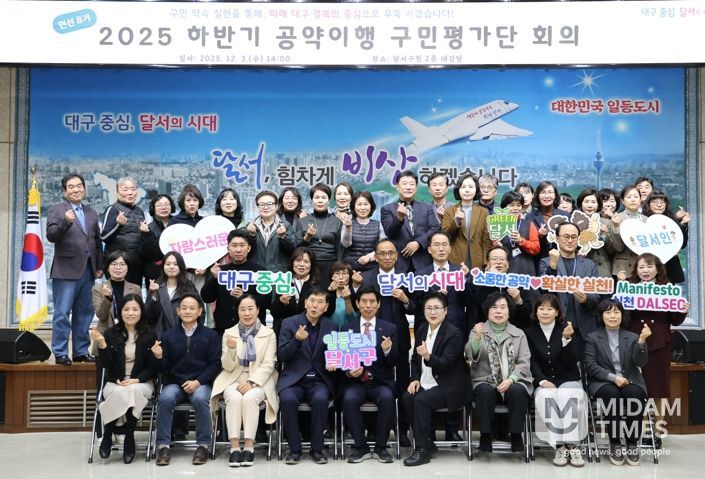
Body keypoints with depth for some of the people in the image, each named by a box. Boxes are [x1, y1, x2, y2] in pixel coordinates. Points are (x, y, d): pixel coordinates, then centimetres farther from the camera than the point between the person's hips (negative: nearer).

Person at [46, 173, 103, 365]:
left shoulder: (91, 213, 17)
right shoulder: (56, 210, 0)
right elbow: (51, 235, -13)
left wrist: (100, 266, 15)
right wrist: (65, 222, -29)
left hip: (87, 271, 5)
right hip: (66, 270, -5)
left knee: (84, 313, 9)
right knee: (62, 313, -3)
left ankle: (81, 351, 17)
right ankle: (60, 353, 4)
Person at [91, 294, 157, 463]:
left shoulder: (149, 335, 2)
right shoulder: (111, 333, 3)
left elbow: (152, 366, 1)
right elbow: (107, 365, -4)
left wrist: (136, 380, -15)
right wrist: (102, 344, -19)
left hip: (141, 382, 0)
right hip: (115, 382, 0)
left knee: (133, 391, -35)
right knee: (119, 393, -34)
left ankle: (129, 438, -19)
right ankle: (107, 434, -10)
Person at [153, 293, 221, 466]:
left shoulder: (211, 335, 4)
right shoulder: (168, 336, 7)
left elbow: (215, 364, -2)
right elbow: (163, 368, 6)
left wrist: (198, 382, -14)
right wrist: (159, 357, -17)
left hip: (201, 383, -1)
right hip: (175, 383, 1)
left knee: (200, 399, -33)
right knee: (165, 398, -30)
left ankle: (203, 446, -17)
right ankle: (163, 446, -17)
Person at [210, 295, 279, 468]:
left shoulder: (269, 334, 4)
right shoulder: (229, 333, 7)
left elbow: (268, 365, -3)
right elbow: (228, 367, 2)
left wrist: (252, 382, -19)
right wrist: (231, 349, -19)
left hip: (259, 380, -1)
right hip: (233, 380, 1)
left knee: (250, 397, -32)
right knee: (234, 398, -31)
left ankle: (249, 447, -27)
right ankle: (234, 447, -29)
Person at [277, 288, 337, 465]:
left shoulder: (331, 326, 7)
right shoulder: (289, 323, 1)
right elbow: (282, 356, -5)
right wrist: (297, 340, -22)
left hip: (319, 380, 1)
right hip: (293, 379, -1)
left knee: (320, 398, -31)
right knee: (288, 399, -32)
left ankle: (317, 449, -13)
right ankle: (294, 448, -12)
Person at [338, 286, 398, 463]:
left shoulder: (389, 328, 6)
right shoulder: (346, 328, 8)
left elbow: (393, 362, 1)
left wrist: (387, 350, -21)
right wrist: (348, 371, -16)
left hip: (380, 382, 0)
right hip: (355, 381, 0)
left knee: (387, 398, -32)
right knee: (349, 399, -31)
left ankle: (380, 447, -13)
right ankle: (361, 447, -13)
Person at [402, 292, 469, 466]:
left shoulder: (454, 334, -13)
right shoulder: (422, 329, 7)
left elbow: (444, 364, -21)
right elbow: (414, 359, 16)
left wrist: (428, 356, -40)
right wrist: (415, 379, 0)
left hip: (448, 387, -6)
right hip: (426, 383, 6)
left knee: (421, 400, -29)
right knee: (407, 397, -21)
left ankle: (422, 449, -18)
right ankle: (428, 443, -5)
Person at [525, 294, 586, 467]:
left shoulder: (565, 328, 2)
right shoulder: (530, 332, 6)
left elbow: (571, 362, -6)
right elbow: (532, 362, 0)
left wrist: (566, 338, -22)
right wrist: (542, 381, -17)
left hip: (568, 380, 0)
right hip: (544, 382, 1)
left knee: (567, 396, -33)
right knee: (546, 397, -32)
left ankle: (572, 446, -29)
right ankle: (559, 446, -29)